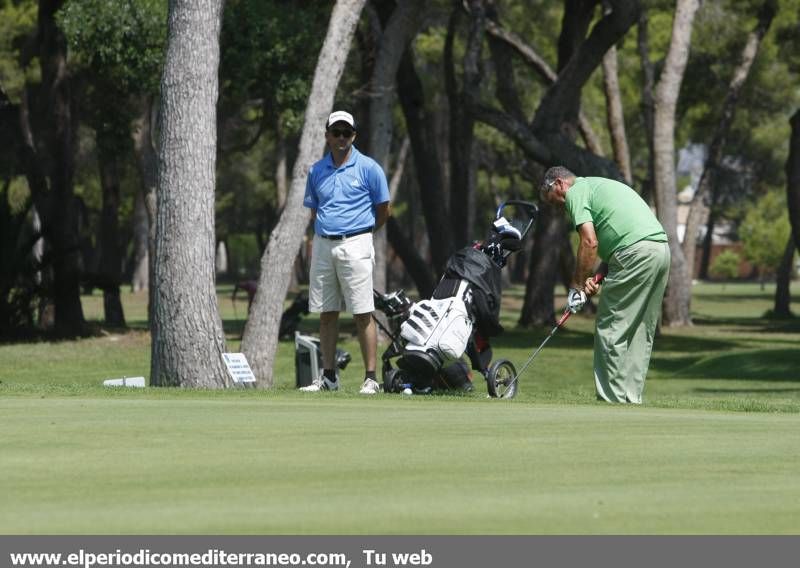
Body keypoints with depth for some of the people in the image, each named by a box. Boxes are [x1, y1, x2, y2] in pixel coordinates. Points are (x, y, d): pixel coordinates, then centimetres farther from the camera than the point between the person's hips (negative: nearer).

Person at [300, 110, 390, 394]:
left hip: (354, 245, -5)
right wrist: (324, 232, 13)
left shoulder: (368, 168, -2)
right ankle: (329, 376, 13)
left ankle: (371, 378, -7)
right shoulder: (316, 171, 11)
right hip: (323, 245, 5)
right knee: (326, 314, 7)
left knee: (363, 314, -7)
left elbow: (383, 211, 5)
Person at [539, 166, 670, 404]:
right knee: (641, 333, 12)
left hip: (636, 254, -9)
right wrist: (597, 278, 15)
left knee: (611, 330, -2)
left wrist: (577, 286, -1)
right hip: (661, 248, 9)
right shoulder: (598, 186, 30)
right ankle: (632, 398, 12)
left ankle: (613, 400, -2)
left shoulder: (576, 192, 2)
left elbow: (589, 242, -9)